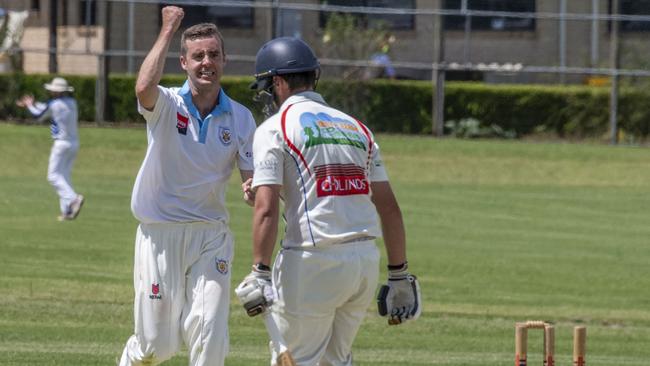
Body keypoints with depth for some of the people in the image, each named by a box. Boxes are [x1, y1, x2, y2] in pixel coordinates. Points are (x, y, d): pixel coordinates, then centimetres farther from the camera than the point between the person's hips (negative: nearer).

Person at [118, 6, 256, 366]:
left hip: (211, 238, 2)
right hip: (160, 235, -2)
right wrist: (168, 30, -21)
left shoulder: (240, 118, 4)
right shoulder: (166, 105, -5)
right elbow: (144, 87, -30)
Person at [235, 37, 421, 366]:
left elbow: (266, 208, -14)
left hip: (312, 263, -6)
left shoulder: (274, 128, -2)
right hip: (366, 260, 6)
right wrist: (399, 274, 15)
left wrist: (260, 274, -17)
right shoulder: (356, 127, 16)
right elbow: (389, 207, 12)